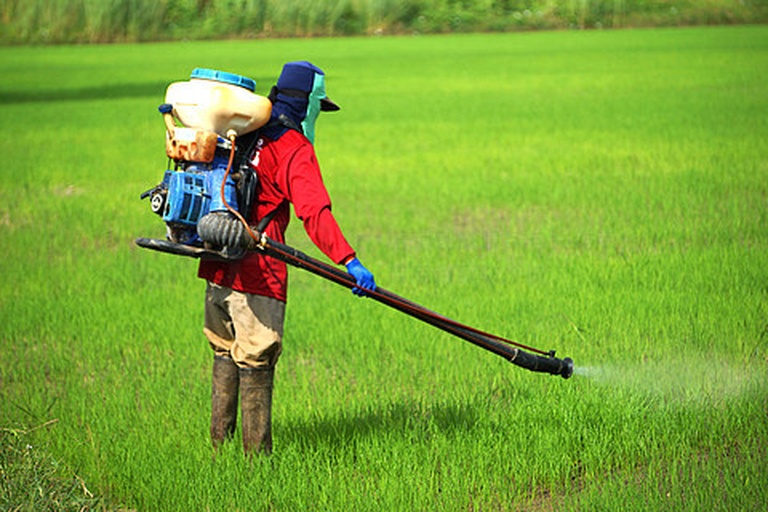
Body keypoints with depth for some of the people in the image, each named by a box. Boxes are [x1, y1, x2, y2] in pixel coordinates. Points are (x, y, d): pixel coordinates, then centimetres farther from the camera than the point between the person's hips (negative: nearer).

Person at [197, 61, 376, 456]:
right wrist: (348, 260, -29)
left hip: (217, 267, 7)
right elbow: (314, 212, -22)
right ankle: (256, 453, 4)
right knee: (256, 364, 0)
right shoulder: (296, 149, -10)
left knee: (226, 354, 19)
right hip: (255, 275, -7)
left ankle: (221, 442, 27)